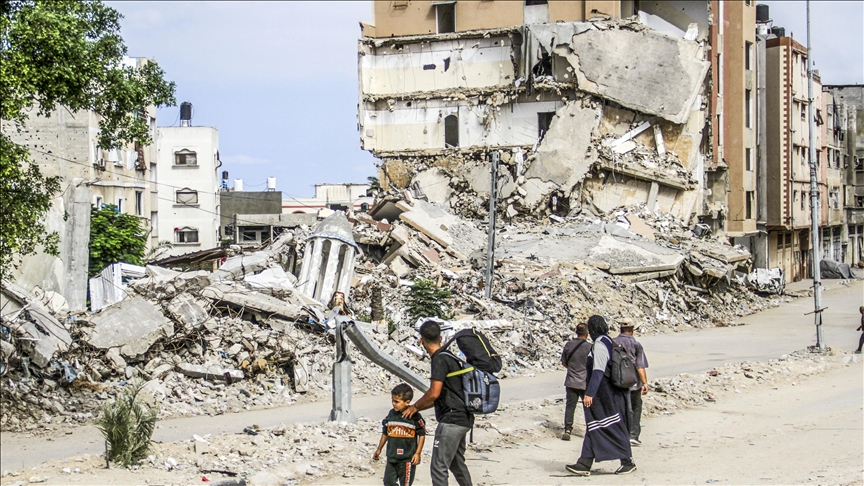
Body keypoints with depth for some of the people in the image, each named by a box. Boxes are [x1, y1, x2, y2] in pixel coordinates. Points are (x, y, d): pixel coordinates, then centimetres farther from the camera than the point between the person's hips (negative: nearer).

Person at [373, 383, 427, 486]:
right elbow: (385, 433, 16)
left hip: (407, 458, -5)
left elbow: (422, 435, -6)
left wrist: (417, 453, -9)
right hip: (391, 456, 5)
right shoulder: (391, 414, 4)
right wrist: (379, 449, 20)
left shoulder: (415, 416, -11)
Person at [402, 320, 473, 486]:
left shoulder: (440, 360, -14)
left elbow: (434, 393, -21)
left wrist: (415, 407, -4)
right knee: (457, 464, 22)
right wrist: (417, 408, 17)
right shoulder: (449, 357, 16)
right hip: (462, 419, 10)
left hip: (451, 420, -10)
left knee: (438, 467, -10)